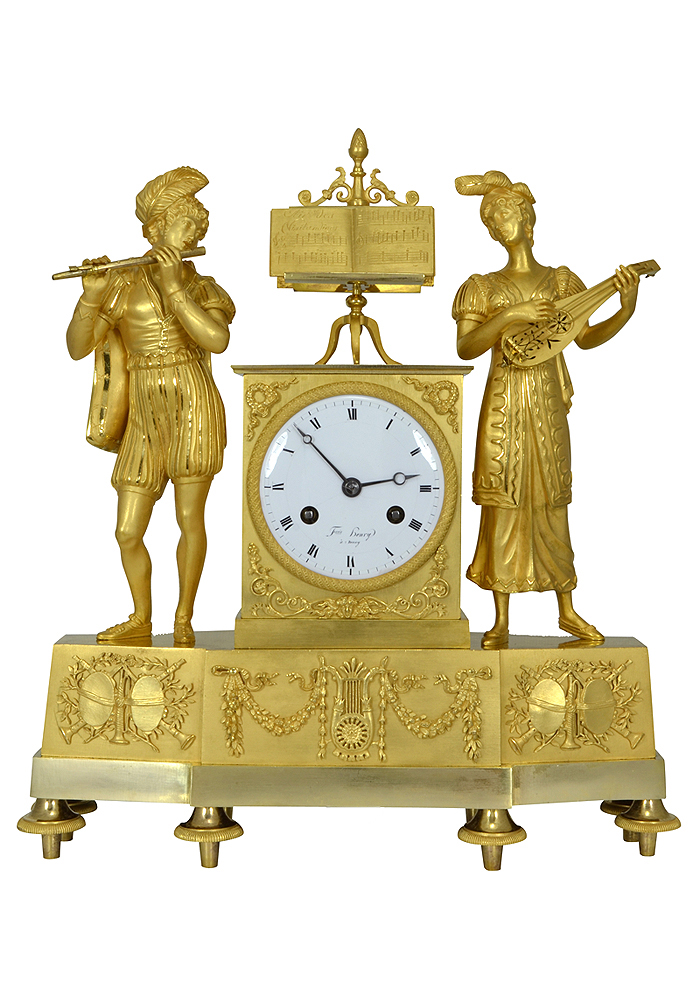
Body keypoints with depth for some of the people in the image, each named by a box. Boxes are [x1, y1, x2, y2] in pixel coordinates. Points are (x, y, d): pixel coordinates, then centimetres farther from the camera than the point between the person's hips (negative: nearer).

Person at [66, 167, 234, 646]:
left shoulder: (203, 288, 6)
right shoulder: (123, 285, 5)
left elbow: (217, 340, -16)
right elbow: (77, 347, -3)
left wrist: (173, 285, -19)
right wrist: (91, 295, -18)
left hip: (194, 408, -1)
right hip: (146, 419, 1)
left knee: (190, 518, -2)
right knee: (128, 532, 3)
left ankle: (184, 620, 15)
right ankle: (141, 620, 23)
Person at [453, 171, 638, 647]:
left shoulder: (561, 281, 8)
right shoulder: (484, 287, 2)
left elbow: (586, 338, 7)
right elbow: (465, 348, -11)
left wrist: (626, 309, -7)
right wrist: (509, 315, -22)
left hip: (547, 405, 2)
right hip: (504, 406, -2)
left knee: (551, 505, 9)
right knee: (504, 505, 0)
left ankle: (567, 611, 21)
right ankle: (501, 620, 10)